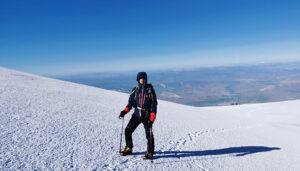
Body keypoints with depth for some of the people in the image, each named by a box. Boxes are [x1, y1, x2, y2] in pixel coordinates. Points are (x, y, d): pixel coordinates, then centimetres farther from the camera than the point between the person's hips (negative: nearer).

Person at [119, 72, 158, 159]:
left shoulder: (150, 89, -3)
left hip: (147, 115, -3)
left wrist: (152, 118, -14)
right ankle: (128, 149, 24)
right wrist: (124, 111, -16)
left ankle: (150, 153, 13)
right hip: (137, 114, 3)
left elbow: (154, 104, -5)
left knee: (149, 134, -7)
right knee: (128, 130, 2)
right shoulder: (135, 90, 4)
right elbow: (131, 102, 3)